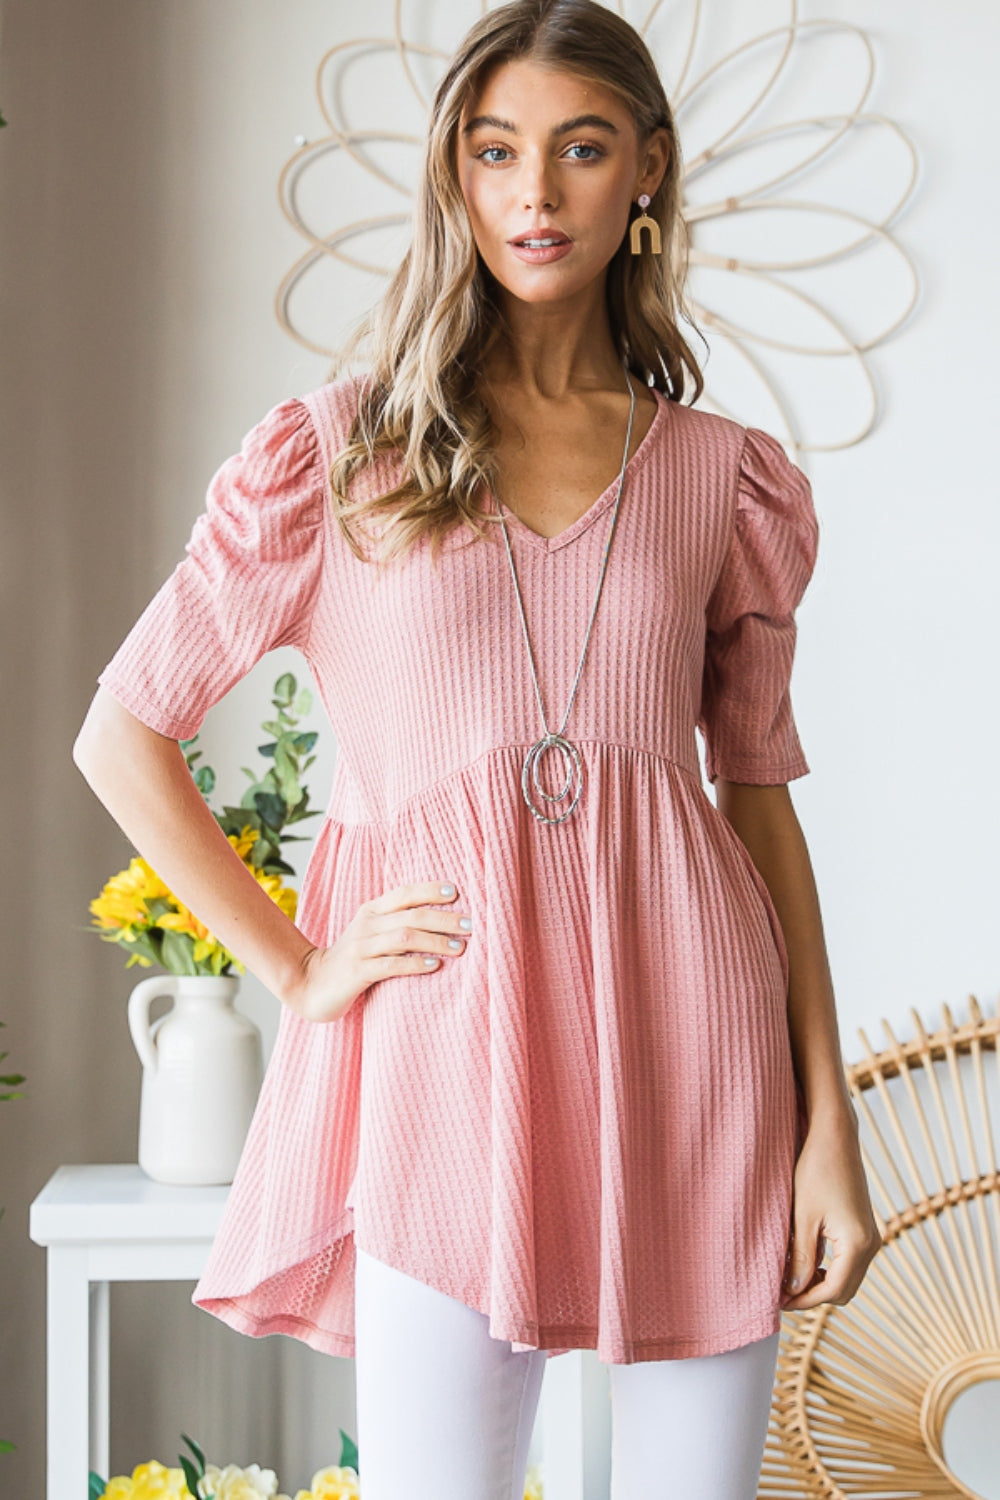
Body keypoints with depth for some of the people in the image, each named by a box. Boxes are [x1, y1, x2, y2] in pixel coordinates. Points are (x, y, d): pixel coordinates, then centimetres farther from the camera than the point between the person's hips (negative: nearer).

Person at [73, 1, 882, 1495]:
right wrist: (297, 968, 2)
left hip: (691, 1035, 2)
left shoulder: (724, 474, 10)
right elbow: (121, 734, 8)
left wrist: (830, 1123, 3)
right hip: (447, 1046, -2)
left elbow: (762, 794, 10)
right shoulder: (336, 451, 5)